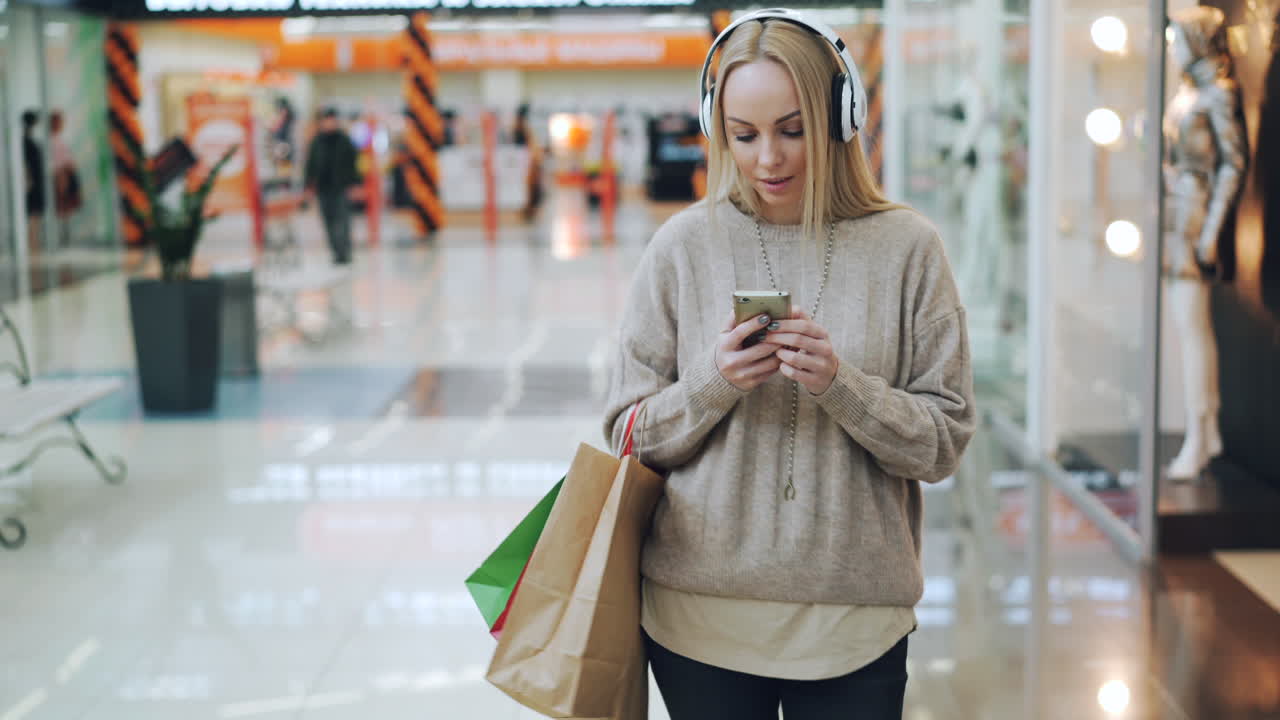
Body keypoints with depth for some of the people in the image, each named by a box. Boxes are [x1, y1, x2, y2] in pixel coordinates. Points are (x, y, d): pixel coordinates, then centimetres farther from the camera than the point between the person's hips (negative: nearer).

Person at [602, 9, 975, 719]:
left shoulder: (905, 247, -2)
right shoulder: (684, 245, -1)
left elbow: (944, 441, -2)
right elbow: (630, 436, 3)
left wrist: (841, 386, -18)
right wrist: (713, 385, -15)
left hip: (856, 616, 0)